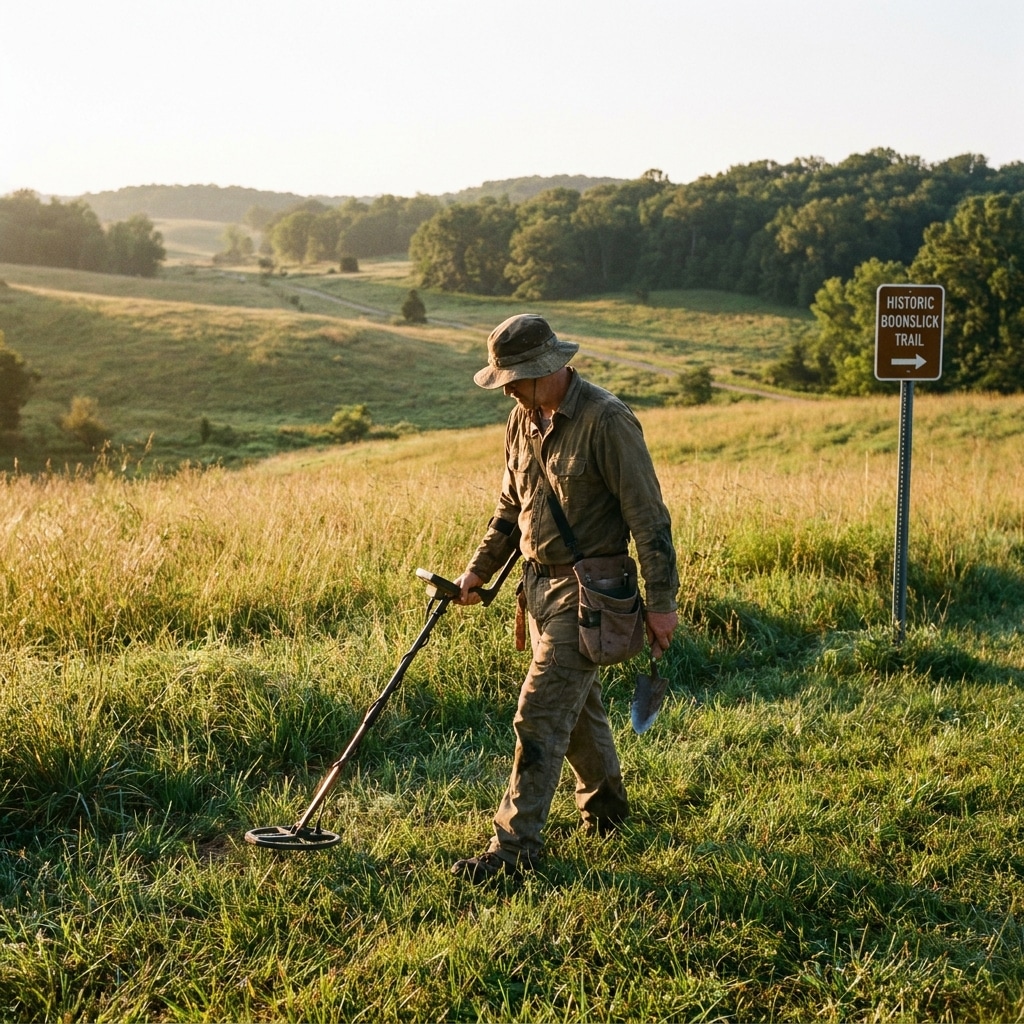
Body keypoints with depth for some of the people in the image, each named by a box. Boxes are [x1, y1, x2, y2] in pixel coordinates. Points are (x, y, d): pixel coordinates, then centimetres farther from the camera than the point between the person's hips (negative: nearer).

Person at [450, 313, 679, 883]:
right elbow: (511, 508, 18)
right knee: (578, 703, 21)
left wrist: (661, 602, -16)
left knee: (541, 714, -9)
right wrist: (478, 571, 10)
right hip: (540, 583, 8)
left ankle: (517, 842, -2)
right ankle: (606, 805, 40)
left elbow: (649, 516, -16)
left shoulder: (606, 420, -18)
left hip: (586, 592, -8)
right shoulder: (523, 419, 7)